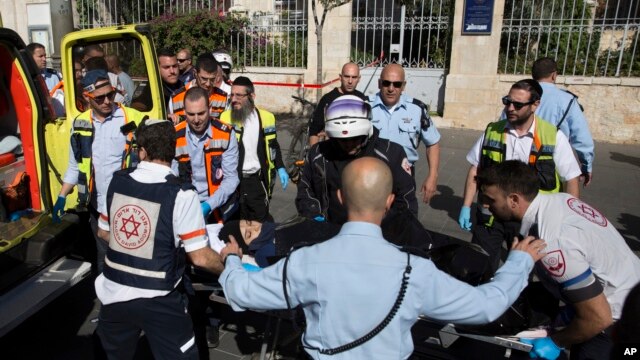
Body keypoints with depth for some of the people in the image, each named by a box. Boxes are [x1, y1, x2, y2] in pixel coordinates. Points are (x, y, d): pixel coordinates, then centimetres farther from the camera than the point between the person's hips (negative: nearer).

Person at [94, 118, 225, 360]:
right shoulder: (181, 195, -19)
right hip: (158, 301, -5)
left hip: (114, 293, 5)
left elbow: (106, 233, 11)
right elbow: (200, 258, -17)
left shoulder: (116, 182, -4)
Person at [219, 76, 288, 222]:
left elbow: (273, 146, 11)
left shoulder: (266, 117, 1)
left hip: (257, 179, 1)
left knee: (261, 220, 9)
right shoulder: (225, 118, -2)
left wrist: (280, 168, 6)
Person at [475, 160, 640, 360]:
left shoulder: (551, 243, -33)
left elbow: (599, 317, -27)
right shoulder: (559, 199, -7)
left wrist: (555, 341, -10)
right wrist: (571, 306, 14)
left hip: (621, 319, -8)